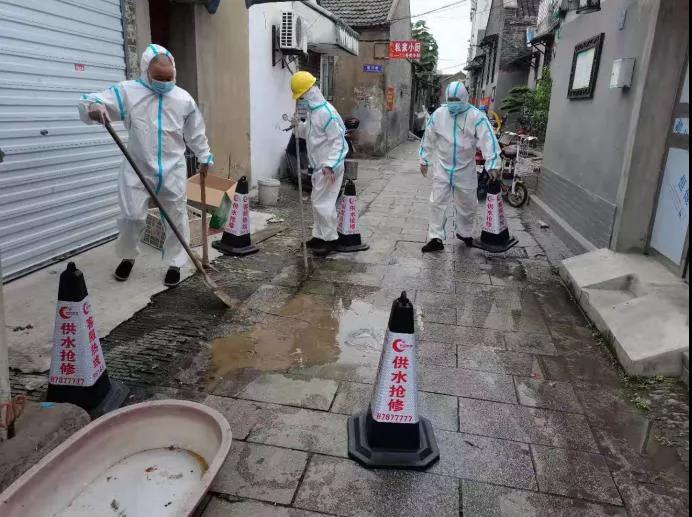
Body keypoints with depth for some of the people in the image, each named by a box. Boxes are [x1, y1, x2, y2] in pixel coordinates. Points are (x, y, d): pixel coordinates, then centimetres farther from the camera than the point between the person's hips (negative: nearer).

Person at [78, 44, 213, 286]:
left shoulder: (183, 98, 2)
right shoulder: (127, 91, -4)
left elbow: (196, 133, 13)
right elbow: (89, 102, -9)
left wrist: (204, 157, 17)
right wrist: (93, 107, -33)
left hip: (173, 170, 1)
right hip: (137, 169, -1)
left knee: (176, 219, 5)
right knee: (131, 217, 1)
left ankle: (175, 264, 21)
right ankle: (128, 257, 28)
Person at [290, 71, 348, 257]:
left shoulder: (325, 112, -19)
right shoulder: (313, 111, 10)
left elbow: (338, 140, -22)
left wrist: (330, 165, -29)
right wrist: (299, 126, 1)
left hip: (329, 168, -10)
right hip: (319, 166, 10)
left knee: (323, 203, -6)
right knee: (317, 201, 16)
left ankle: (330, 239, 5)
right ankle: (319, 236, 27)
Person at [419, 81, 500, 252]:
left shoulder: (476, 116, -12)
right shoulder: (438, 114, -2)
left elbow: (489, 139, -17)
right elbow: (428, 138, 8)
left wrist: (492, 165, -26)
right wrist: (424, 160, 12)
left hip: (466, 169, -1)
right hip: (442, 168, 1)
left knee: (467, 204, 13)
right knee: (437, 203, -3)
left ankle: (465, 233, 34)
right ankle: (436, 238, 2)